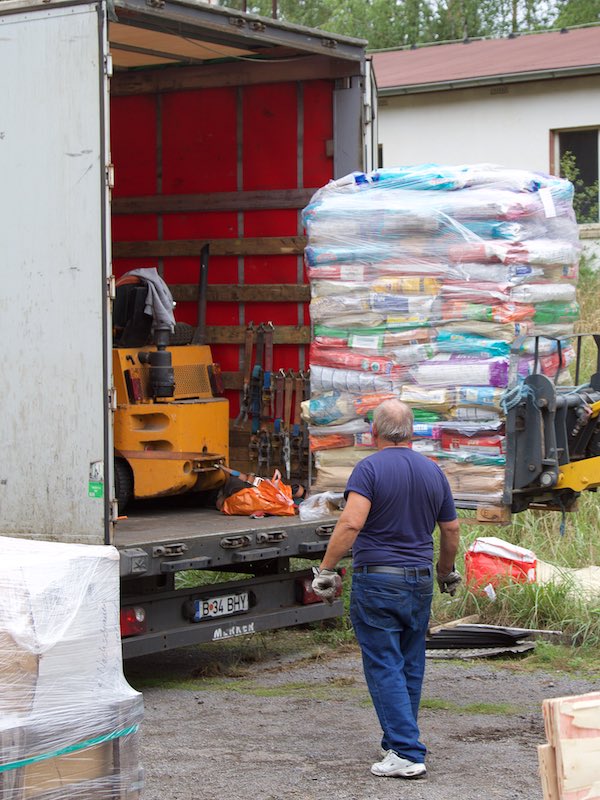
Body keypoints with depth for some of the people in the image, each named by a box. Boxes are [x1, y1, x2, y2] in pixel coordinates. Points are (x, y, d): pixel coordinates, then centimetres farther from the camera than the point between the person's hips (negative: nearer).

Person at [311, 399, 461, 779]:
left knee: (385, 668, -3)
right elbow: (451, 531, 12)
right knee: (411, 667, 16)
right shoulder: (433, 472, 7)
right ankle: (400, 740, 26)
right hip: (420, 580, 6)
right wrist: (448, 572, 28)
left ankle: (407, 753, -9)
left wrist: (326, 569, -17)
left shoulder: (370, 468, -10)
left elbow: (351, 523, -23)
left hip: (377, 580, -5)